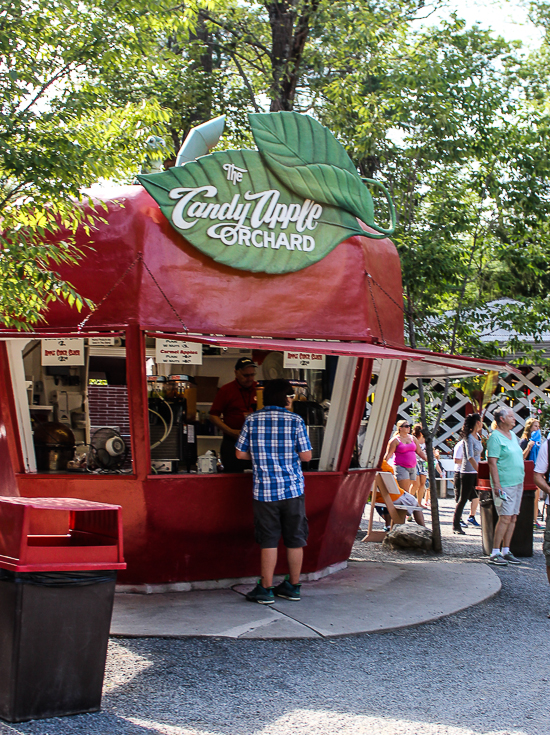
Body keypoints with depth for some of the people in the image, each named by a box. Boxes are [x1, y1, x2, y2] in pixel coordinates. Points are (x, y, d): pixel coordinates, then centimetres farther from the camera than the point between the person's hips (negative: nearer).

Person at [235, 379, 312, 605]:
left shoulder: (252, 420, 0)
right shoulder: (295, 421, -3)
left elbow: (240, 453, 4)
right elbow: (306, 456, -2)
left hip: (264, 490, 1)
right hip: (292, 488, 0)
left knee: (269, 541, 6)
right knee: (295, 540, 10)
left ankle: (266, 589, 9)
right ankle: (293, 586, 20)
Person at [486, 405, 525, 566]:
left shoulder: (513, 435, 16)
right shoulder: (495, 437, -10)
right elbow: (492, 462, -16)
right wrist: (497, 484, -21)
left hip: (518, 482, 8)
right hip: (505, 484, -8)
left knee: (513, 518, 7)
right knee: (505, 517, -11)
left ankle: (506, 551, 13)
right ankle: (495, 554, -7)